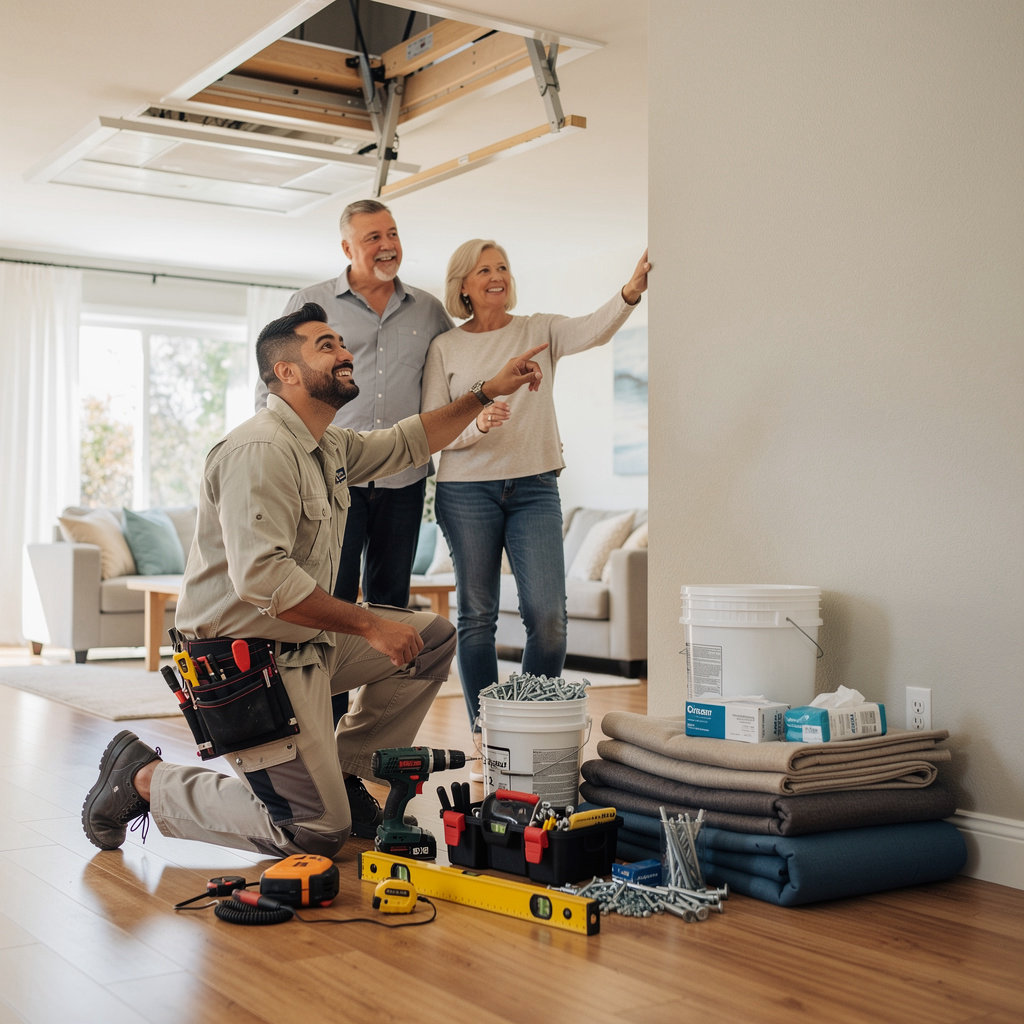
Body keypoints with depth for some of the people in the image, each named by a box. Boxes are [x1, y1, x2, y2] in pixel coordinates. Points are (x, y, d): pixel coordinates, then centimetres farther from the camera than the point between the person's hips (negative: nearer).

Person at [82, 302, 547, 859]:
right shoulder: (261, 450, -22)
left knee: (433, 638, 12)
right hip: (248, 657, -10)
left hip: (307, 641, 10)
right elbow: (262, 578, -32)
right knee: (319, 831, -7)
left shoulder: (330, 447, 10)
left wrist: (489, 390, 20)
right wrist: (370, 625, -25)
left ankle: (340, 771, 16)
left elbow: (408, 442, 26)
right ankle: (147, 778, 5)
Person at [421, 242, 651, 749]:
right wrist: (477, 424, -20)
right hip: (466, 489, -1)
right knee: (477, 615, 4)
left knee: (548, 615, -7)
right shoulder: (445, 348, 5)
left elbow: (593, 330, -13)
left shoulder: (539, 331, 8)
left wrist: (631, 290, -32)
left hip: (534, 486, 1)